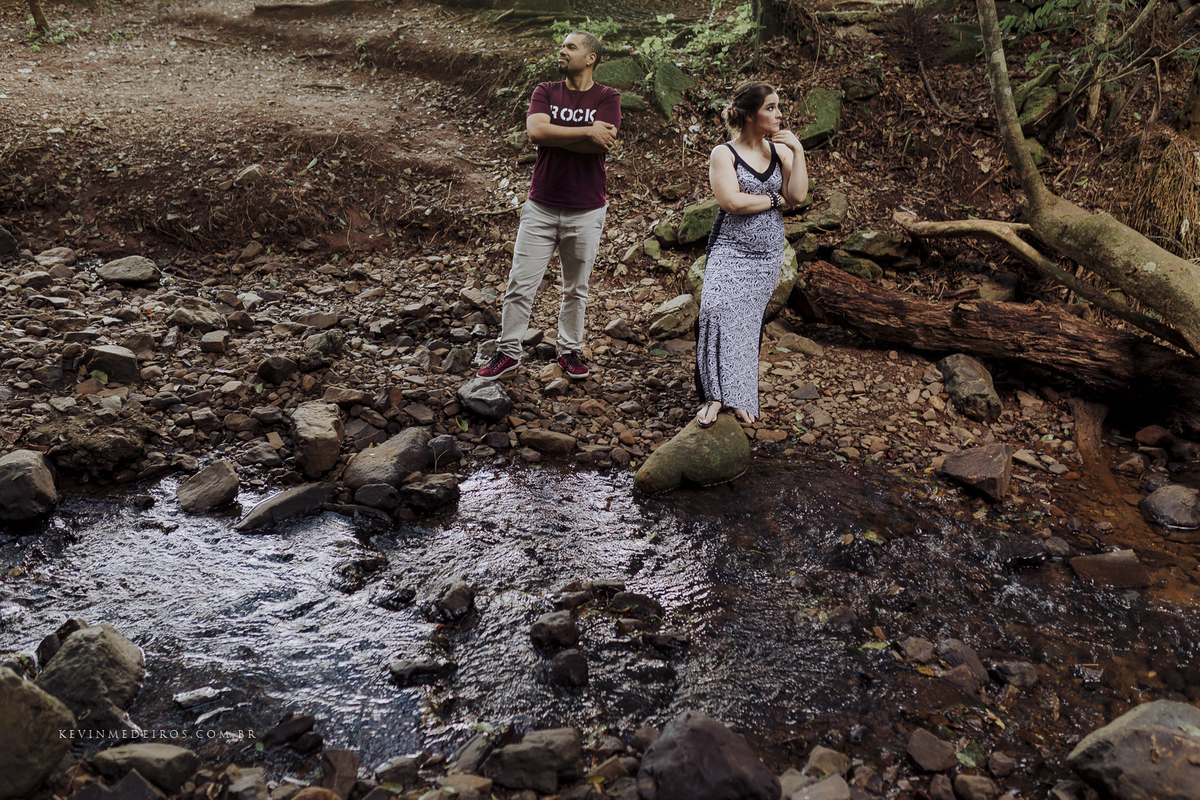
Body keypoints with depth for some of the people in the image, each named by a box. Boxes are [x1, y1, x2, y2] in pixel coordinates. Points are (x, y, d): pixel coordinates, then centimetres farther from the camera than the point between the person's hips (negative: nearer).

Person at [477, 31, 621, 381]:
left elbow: (602, 143, -18)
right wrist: (585, 131, -15)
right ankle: (508, 352, 12)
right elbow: (535, 131, -14)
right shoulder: (546, 92, 5)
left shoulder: (607, 97, 0)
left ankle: (570, 350, 26)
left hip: (586, 211, -1)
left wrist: (554, 135, -12)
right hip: (540, 207, 1)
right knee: (520, 284, 1)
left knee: (576, 289, 11)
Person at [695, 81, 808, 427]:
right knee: (717, 309, -23)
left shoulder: (781, 151, 9)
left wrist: (798, 150, -8)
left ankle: (739, 397, 12)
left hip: (768, 256, 4)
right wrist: (774, 198, -5)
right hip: (730, 252, -4)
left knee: (748, 322, 3)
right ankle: (715, 395, -16)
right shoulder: (723, 154, -4)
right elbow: (733, 202, -17)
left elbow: (798, 196, -3)